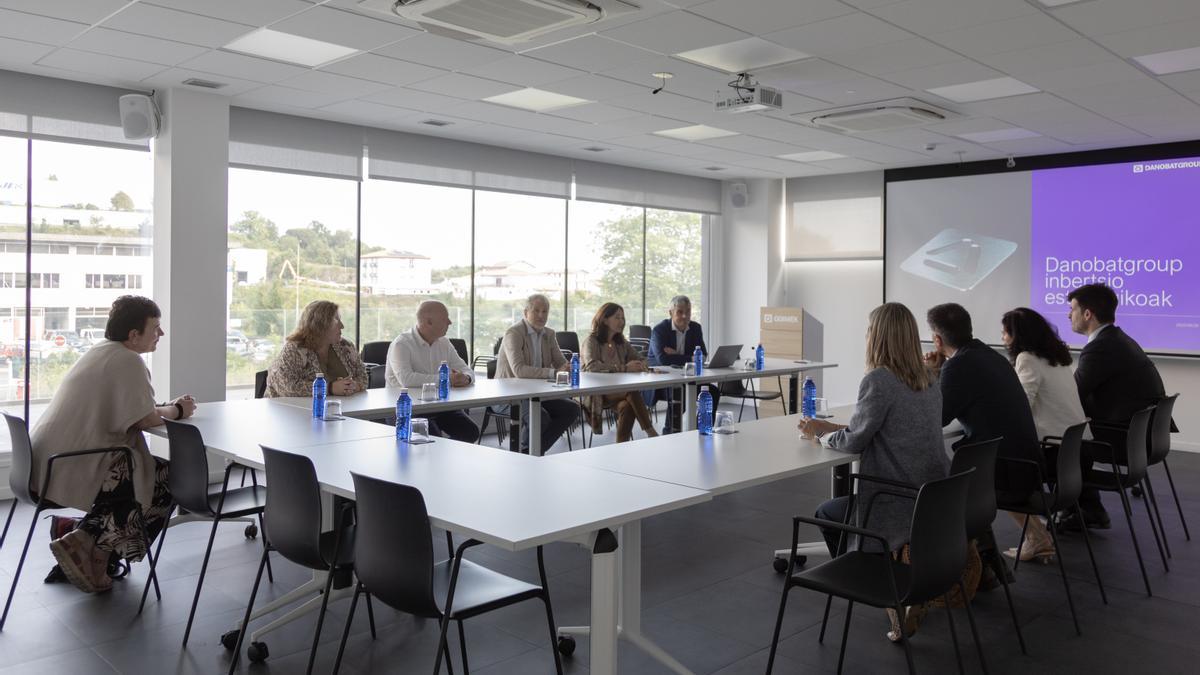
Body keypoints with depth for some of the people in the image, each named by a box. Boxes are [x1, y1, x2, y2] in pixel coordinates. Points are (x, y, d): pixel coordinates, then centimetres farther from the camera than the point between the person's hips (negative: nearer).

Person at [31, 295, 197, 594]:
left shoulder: (101, 352, 15)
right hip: (76, 469, -10)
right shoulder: (128, 361, -15)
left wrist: (168, 407, 10)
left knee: (152, 470, 20)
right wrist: (176, 411, 0)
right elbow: (146, 419, -19)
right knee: (165, 480, -4)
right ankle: (83, 543, -7)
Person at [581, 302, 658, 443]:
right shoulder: (592, 340, -4)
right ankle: (650, 432, -27)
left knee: (627, 407, -31)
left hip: (618, 391, 5)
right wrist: (624, 368, -31)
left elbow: (639, 360, 16)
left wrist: (641, 365, -12)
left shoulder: (621, 342, 16)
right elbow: (592, 366, -22)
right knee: (632, 389, -32)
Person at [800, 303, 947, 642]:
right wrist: (832, 427, 17)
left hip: (900, 503, -8)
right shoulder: (928, 379, 8)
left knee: (827, 514, 19)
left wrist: (823, 434, 9)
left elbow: (854, 441, -12)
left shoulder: (878, 380, -18)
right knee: (844, 500, 31)